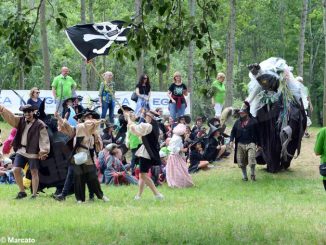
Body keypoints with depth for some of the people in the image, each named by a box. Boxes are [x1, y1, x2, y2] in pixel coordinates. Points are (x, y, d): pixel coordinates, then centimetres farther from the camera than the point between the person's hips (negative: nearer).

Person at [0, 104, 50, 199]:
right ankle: (22, 191, 11)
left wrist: (43, 151, -19)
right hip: (21, 151, 5)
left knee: (34, 172, 0)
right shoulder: (20, 121, 9)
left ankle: (34, 194, 6)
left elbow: (44, 139, -10)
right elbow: (10, 117, 0)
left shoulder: (40, 125, -7)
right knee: (16, 170, -2)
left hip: (33, 152, -5)